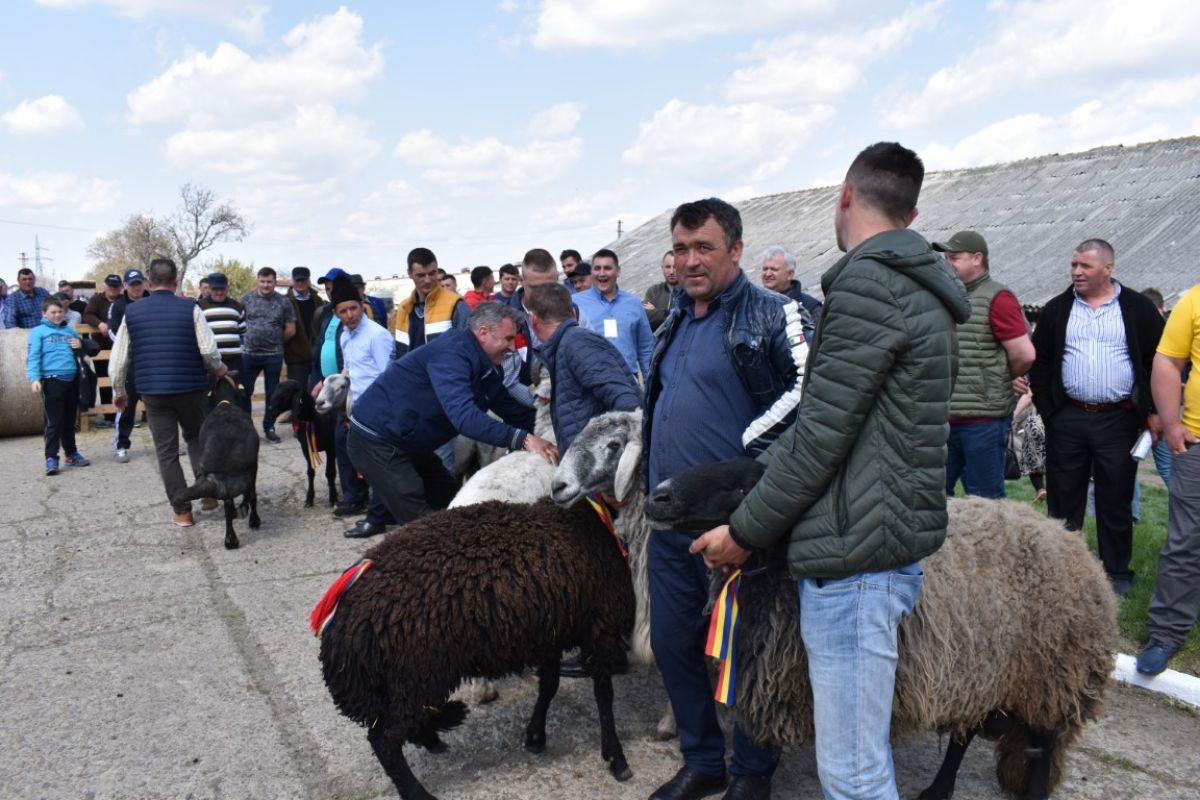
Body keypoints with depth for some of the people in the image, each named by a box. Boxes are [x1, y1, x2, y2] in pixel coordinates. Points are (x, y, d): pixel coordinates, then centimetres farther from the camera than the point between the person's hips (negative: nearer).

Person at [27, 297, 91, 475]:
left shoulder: (70, 330, 17)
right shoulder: (38, 332, 3)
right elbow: (33, 357, -5)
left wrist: (81, 345, 2)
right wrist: (34, 378, -18)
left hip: (72, 380, 5)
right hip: (52, 380, -5)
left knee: (69, 421, 14)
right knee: (53, 422, -6)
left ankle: (71, 454, 23)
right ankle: (51, 458, -2)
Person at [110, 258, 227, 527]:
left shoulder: (132, 312, 3)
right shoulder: (190, 308, -4)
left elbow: (118, 358, 5)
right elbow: (208, 349, -11)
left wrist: (118, 391, 18)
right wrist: (218, 369, 9)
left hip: (153, 391, 1)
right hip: (190, 388, -1)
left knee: (166, 452, 7)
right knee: (197, 439, 21)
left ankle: (182, 511, 9)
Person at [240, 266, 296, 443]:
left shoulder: (284, 302, -2)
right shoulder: (246, 299, 0)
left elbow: (290, 330, 3)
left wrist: (275, 341, 6)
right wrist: (244, 338, 6)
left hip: (274, 355, 0)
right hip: (249, 353, 1)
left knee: (272, 394, 9)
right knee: (244, 392, 6)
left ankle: (269, 427, 21)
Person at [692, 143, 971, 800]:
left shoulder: (869, 282, -14)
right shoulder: (922, 290, 16)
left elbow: (821, 434, -17)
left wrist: (746, 532, -7)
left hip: (855, 552, -10)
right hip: (892, 538, 10)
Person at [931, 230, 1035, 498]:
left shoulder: (996, 298, -8)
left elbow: (1025, 355, -14)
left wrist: (998, 382, 1)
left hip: (983, 419, -7)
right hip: (944, 417, 7)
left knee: (985, 502, 4)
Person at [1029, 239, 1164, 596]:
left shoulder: (1139, 309, 2)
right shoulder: (1056, 310, 6)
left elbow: (1159, 363, 3)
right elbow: (1040, 362, 7)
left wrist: (1154, 411, -2)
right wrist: (1046, 408, -1)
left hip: (1119, 420, -1)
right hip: (1067, 420, 1)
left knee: (1116, 501, 8)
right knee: (1063, 500, 8)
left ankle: (1117, 572, 21)